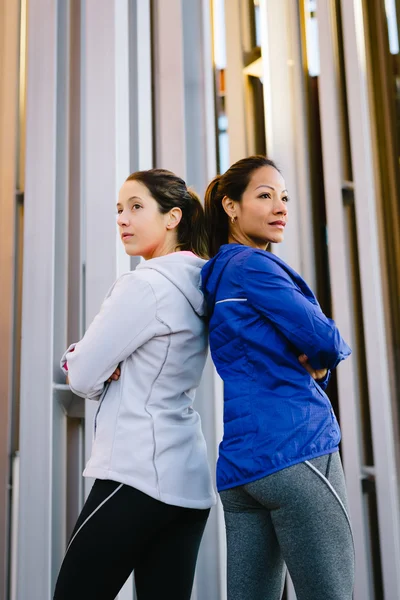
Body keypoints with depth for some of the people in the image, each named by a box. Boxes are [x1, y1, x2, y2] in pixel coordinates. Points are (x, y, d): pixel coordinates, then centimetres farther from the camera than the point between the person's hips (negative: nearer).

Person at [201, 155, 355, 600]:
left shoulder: (216, 279, 20)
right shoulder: (252, 265, -6)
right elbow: (326, 342, -12)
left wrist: (314, 365, 1)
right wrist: (325, 360, 11)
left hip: (239, 466, 9)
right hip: (295, 453, -9)